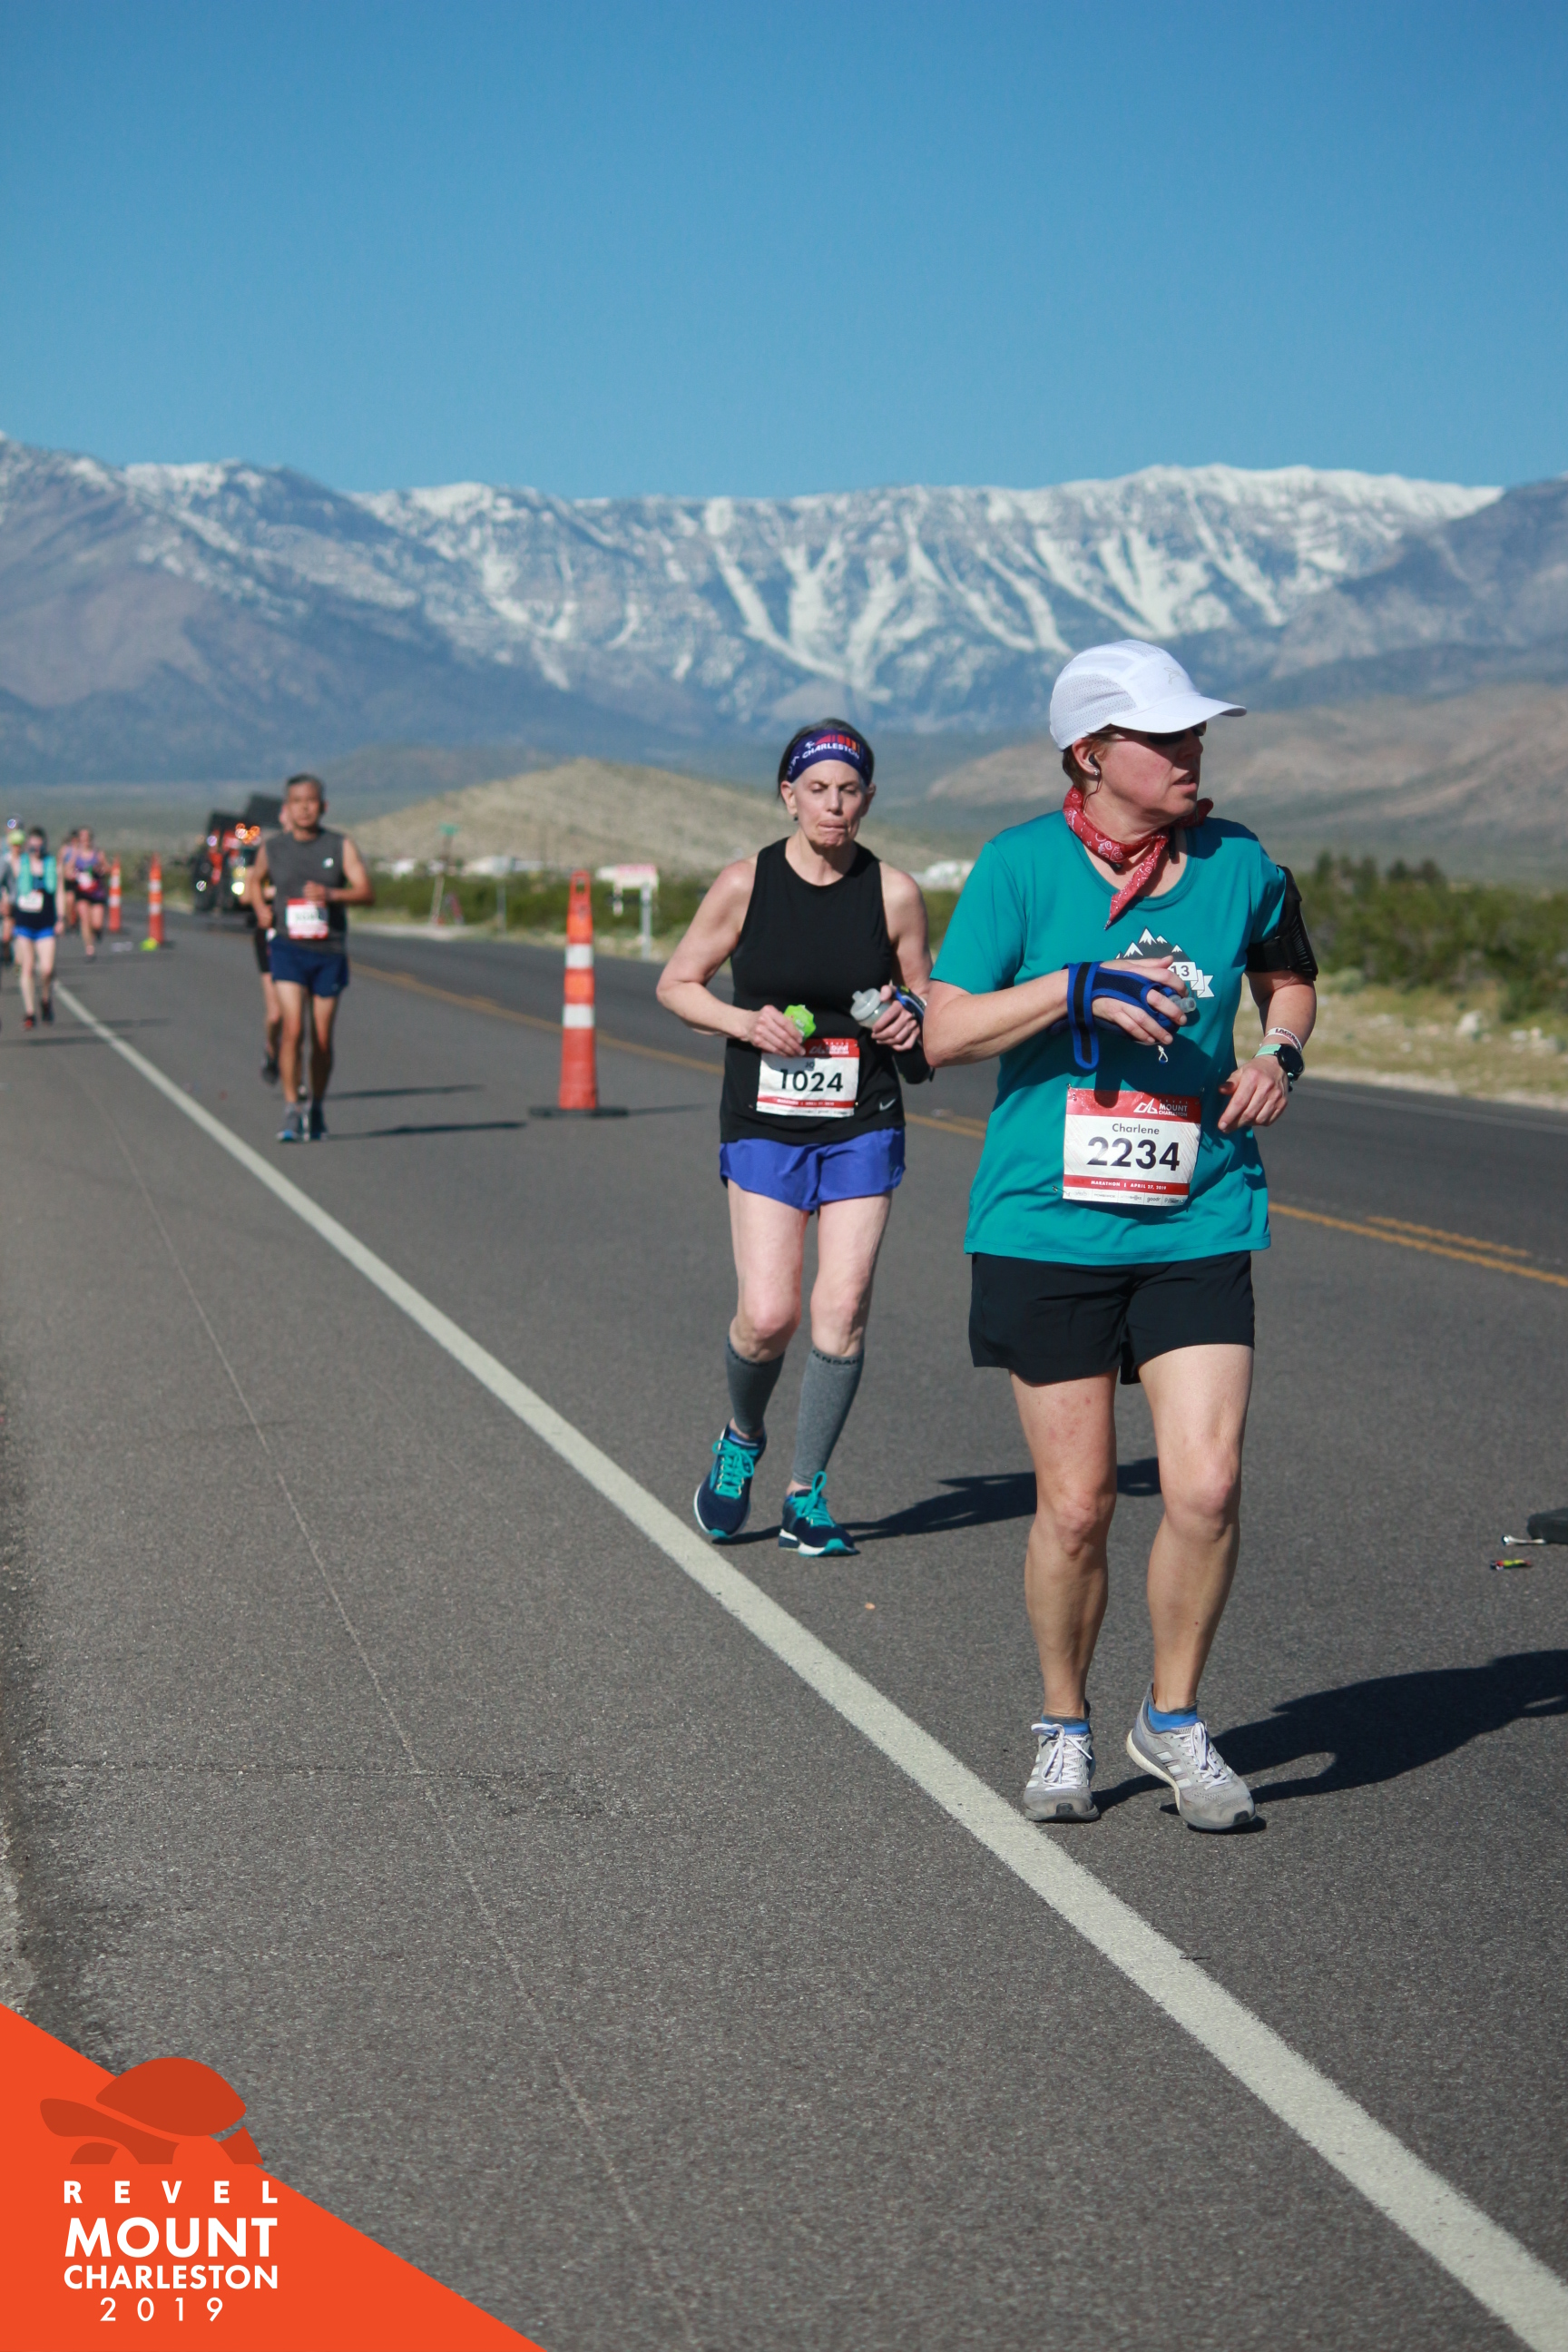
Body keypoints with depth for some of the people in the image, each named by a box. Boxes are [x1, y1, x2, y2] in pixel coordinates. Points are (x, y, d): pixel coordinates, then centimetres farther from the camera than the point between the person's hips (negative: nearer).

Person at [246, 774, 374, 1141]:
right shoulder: (272, 848, 3)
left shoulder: (340, 846, 1)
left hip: (329, 950, 1)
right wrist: (261, 909, 2)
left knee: (322, 1038, 6)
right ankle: (291, 1111, -13)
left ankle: (317, 1108, 25)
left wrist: (331, 894, -24)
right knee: (293, 1028, -17)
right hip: (289, 948, -1)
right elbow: (255, 881, 22)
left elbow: (367, 893, -7)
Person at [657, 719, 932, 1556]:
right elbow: (676, 983, 6)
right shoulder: (746, 883, -4)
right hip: (765, 1125, -1)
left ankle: (806, 1492, 10)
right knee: (767, 1316, -9)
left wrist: (907, 1018, -11)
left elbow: (924, 1000, 12)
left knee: (843, 1309, -5)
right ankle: (742, 1438, 23)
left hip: (862, 1126, 1)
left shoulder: (894, 892, -1)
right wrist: (744, 1022, -12)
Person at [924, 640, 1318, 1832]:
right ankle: (1066, 1728, 26)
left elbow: (1290, 977, 23)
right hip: (1050, 1227, -2)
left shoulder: (1238, 864, 4)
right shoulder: (1022, 864, -4)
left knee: (1207, 1485, -9)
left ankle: (1174, 1719, 15)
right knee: (1076, 1506, 3)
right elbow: (946, 1029, -8)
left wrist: (1280, 1054, 3)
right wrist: (1079, 986, -20)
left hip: (1199, 1223, 2)